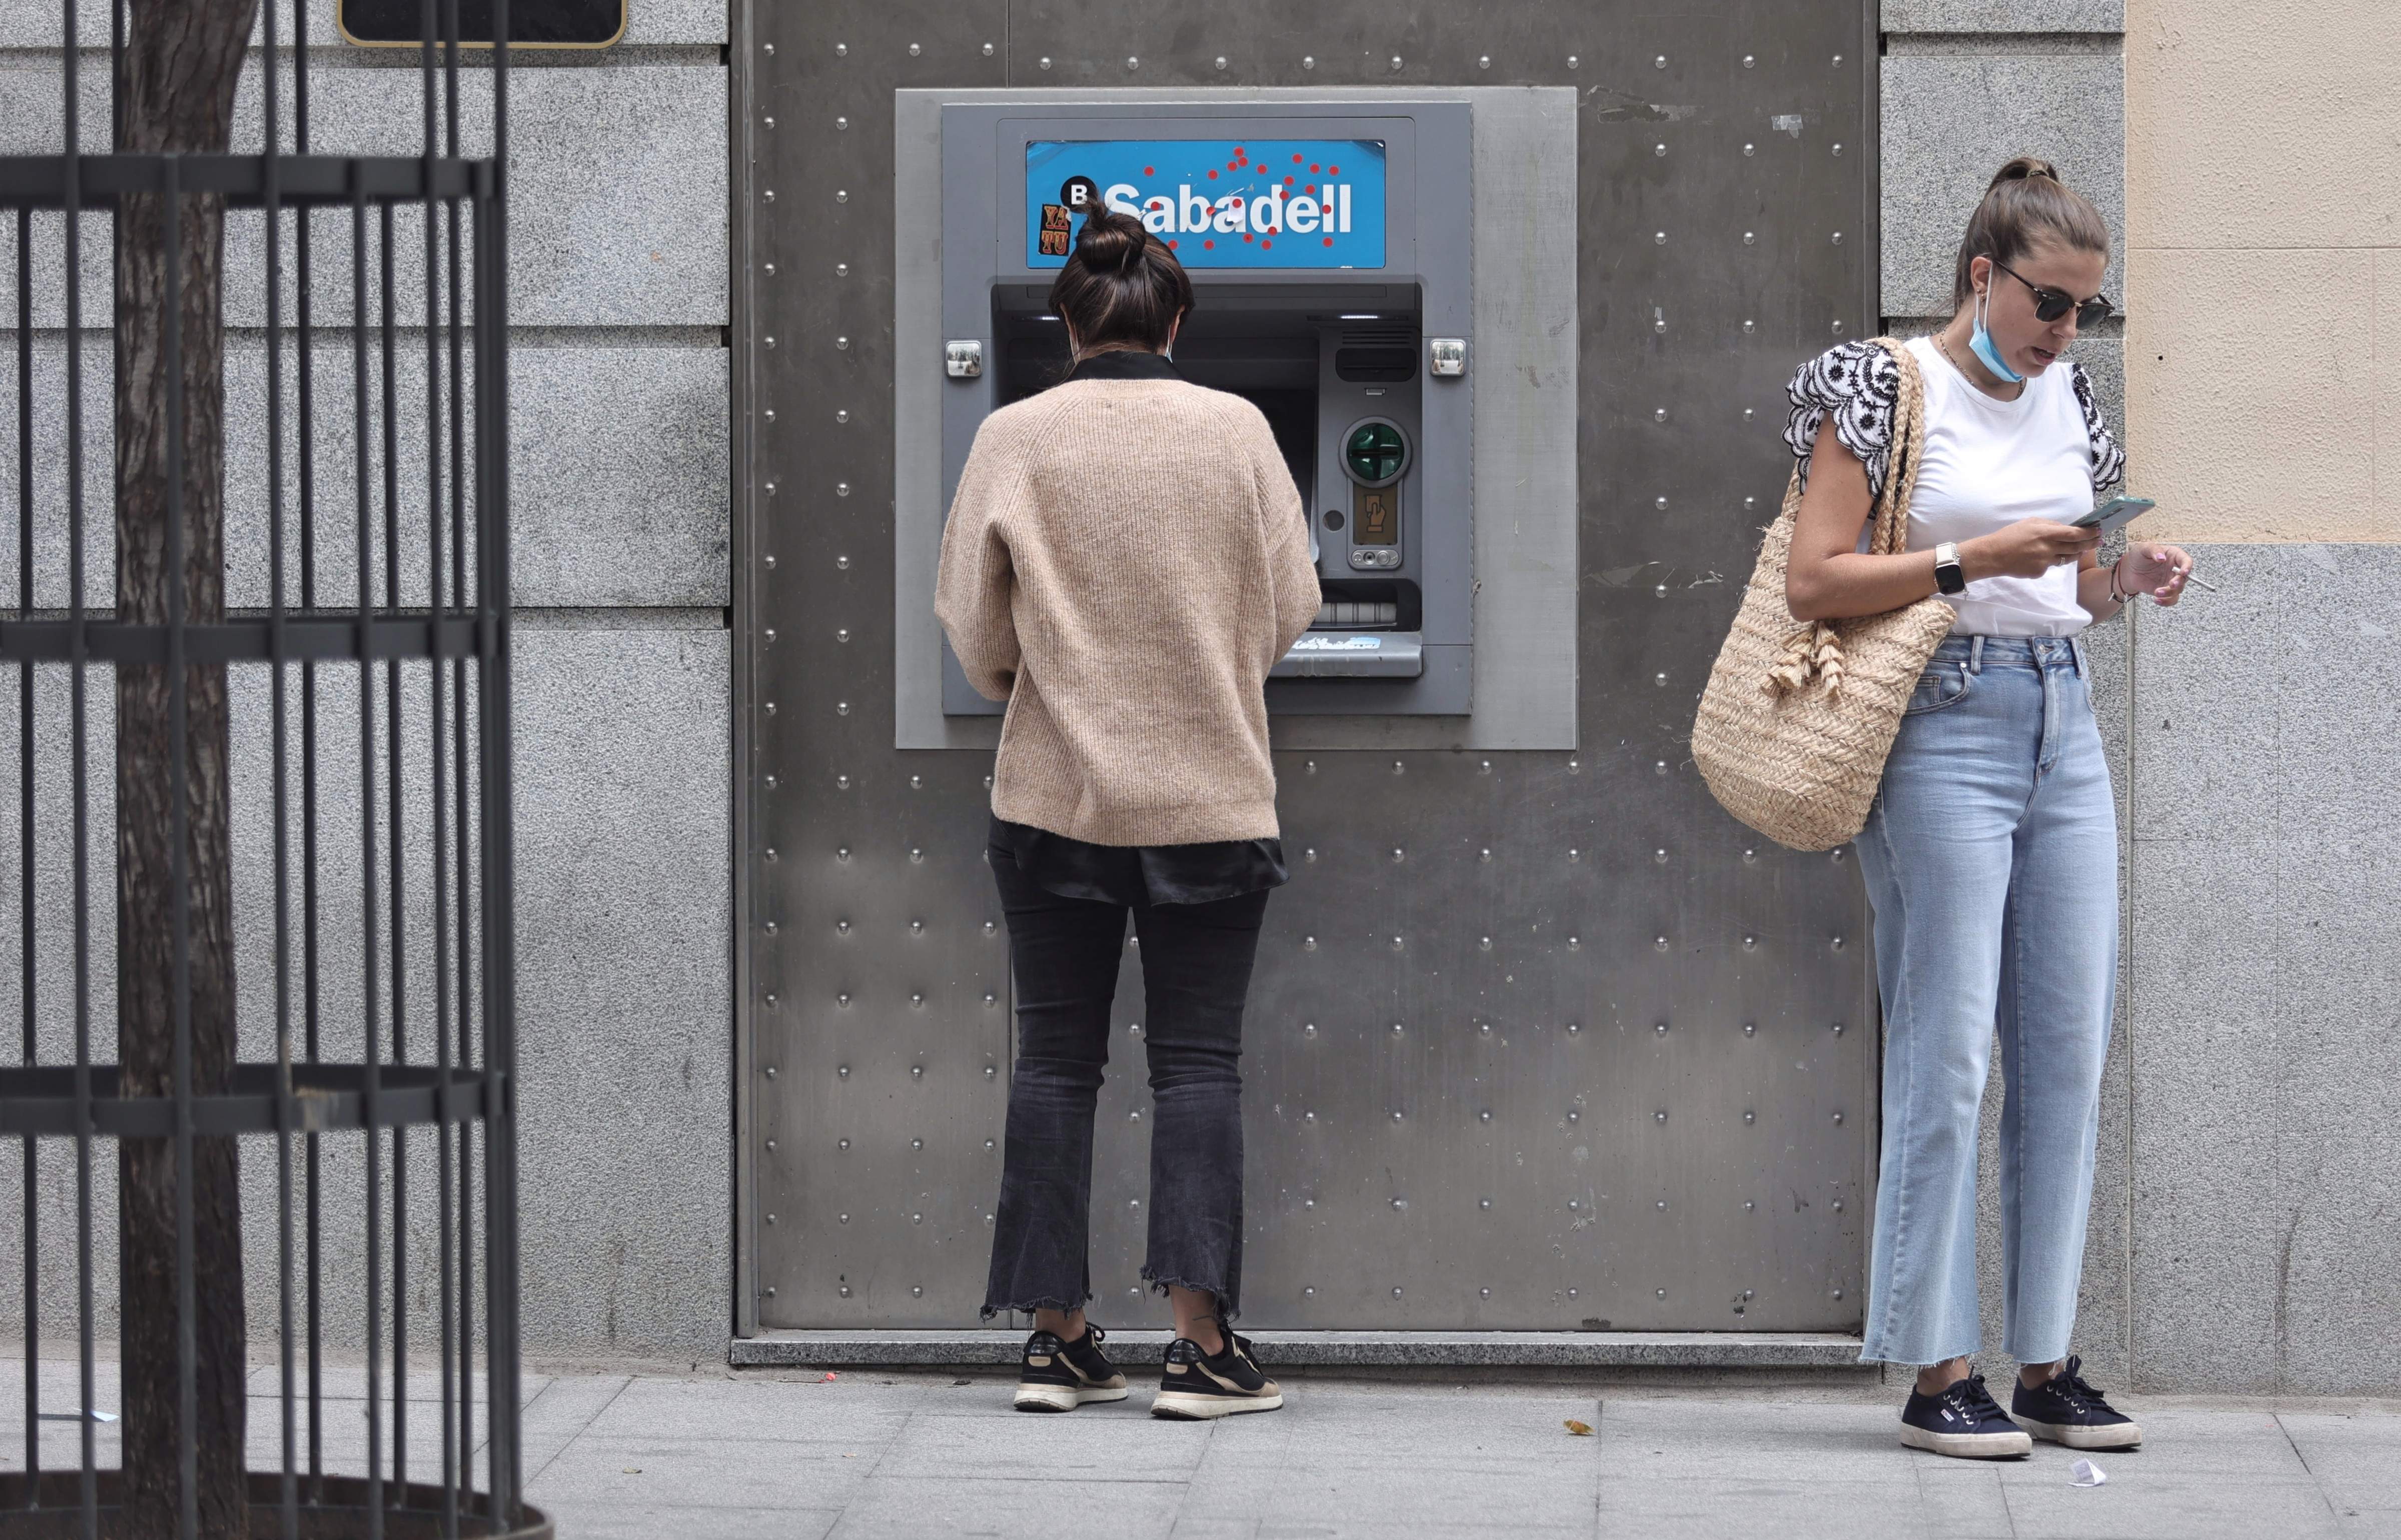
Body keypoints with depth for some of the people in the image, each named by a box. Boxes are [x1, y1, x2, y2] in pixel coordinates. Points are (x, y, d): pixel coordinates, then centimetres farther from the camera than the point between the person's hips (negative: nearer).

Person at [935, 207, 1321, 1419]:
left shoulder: (1013, 437, -5)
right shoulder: (1236, 430, -5)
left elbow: (971, 625, 1)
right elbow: (1291, 606, 2)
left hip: (1053, 791, 1)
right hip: (1210, 793, -1)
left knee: (1055, 1058, 8)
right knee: (1197, 1059, 3)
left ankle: (1056, 1340, 9)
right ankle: (1201, 1343, -5)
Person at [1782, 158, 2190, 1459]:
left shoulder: (2068, 401, 14)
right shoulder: (1885, 389, -4)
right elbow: (1812, 584, -10)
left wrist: (2131, 578, 1)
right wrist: (1975, 558, -18)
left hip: (2065, 730, 7)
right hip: (1945, 728, -6)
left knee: (2067, 1053, 4)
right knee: (1947, 1050, -7)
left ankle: (2045, 1361, 10)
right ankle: (1937, 1373, -3)